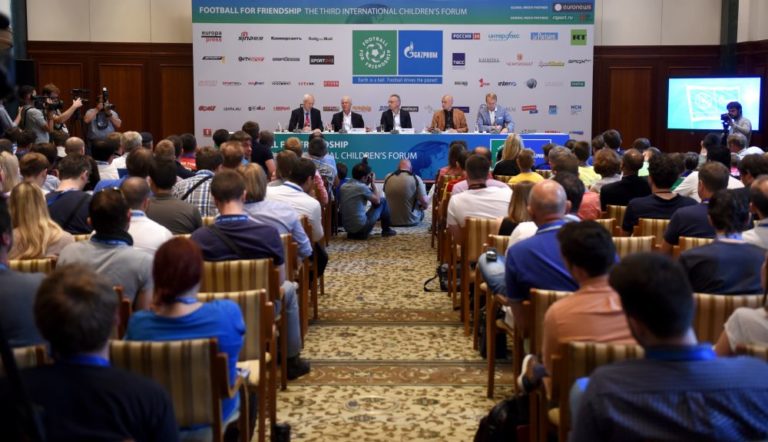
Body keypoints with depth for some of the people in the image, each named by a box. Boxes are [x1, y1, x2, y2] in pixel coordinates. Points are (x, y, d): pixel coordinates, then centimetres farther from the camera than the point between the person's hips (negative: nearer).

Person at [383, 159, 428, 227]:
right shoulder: (416, 179, -15)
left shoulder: (387, 177, -4)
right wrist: (423, 206, 5)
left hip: (391, 221, 1)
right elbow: (425, 202, -18)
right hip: (411, 221, -1)